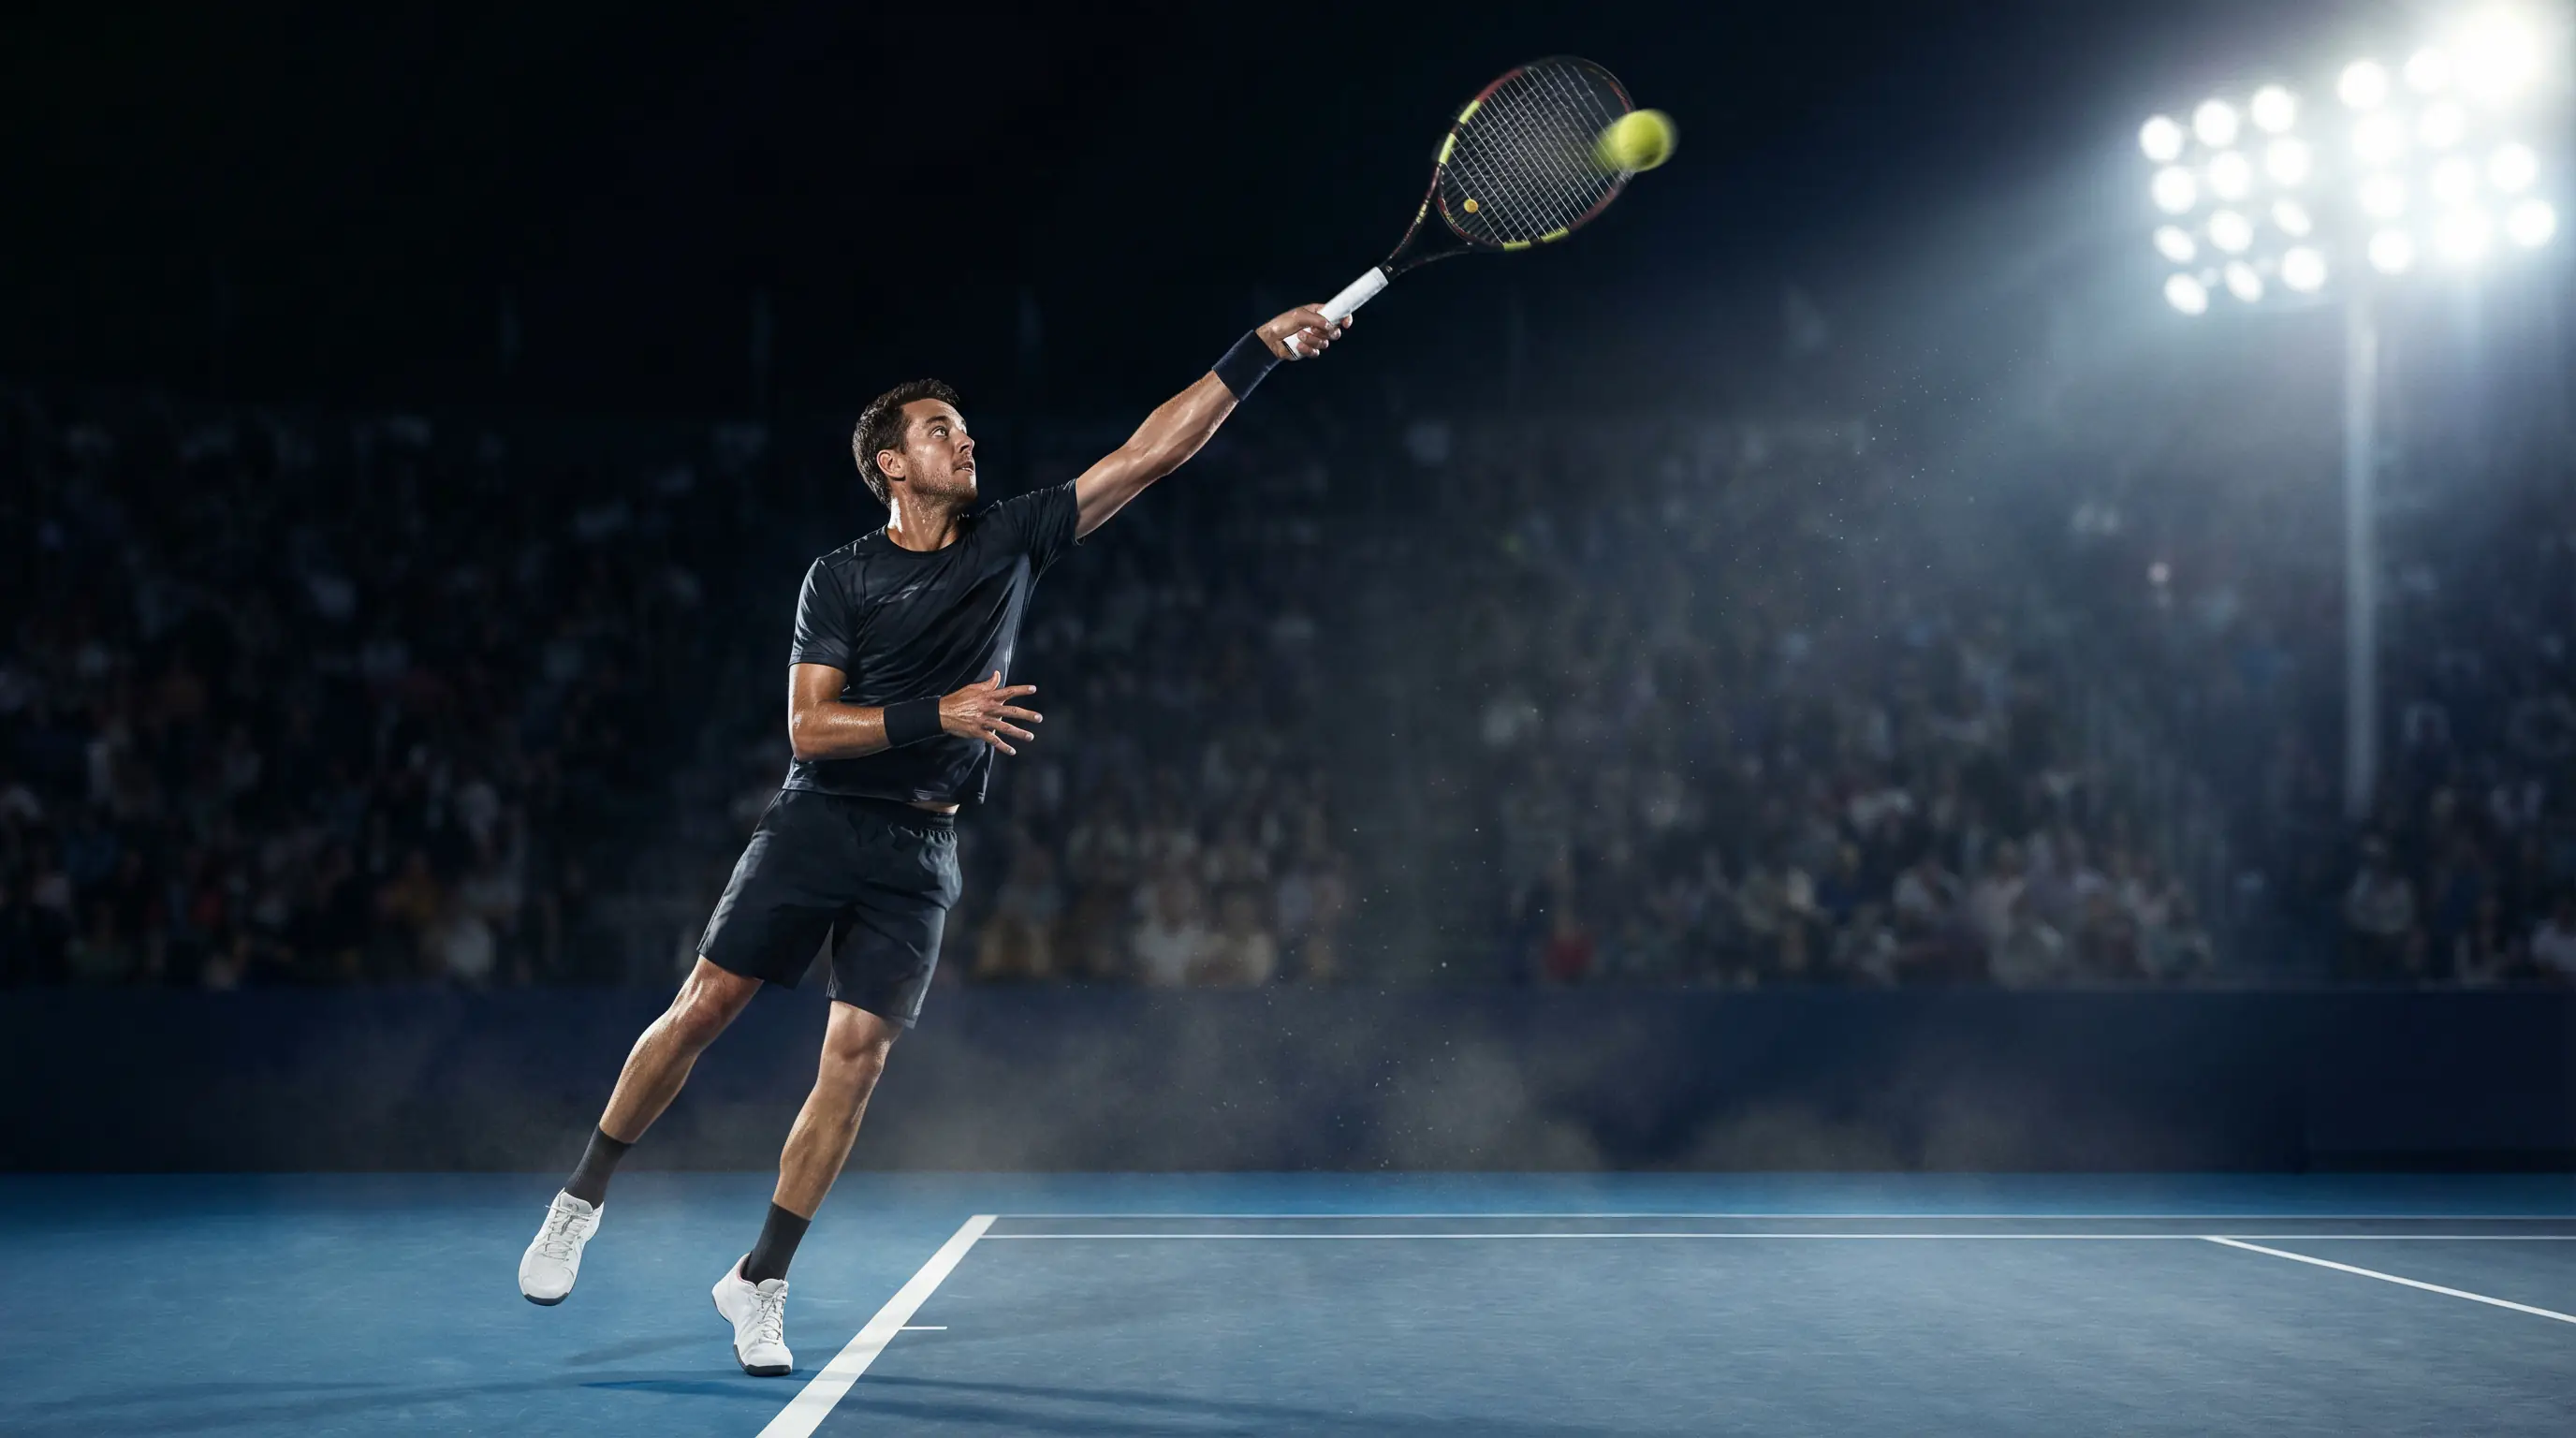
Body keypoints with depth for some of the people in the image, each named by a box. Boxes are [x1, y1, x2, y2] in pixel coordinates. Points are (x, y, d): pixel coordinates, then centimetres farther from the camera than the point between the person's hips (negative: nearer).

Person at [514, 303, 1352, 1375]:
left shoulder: (1013, 541, 6)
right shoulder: (840, 580, 0)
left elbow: (1150, 452, 2)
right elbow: (810, 727, -8)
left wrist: (1259, 351, -3)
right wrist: (941, 714, -19)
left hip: (919, 853, 2)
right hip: (816, 822, -2)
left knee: (855, 1060, -6)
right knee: (702, 1008, -3)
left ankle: (759, 1284, 4)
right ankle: (580, 1203, 15)